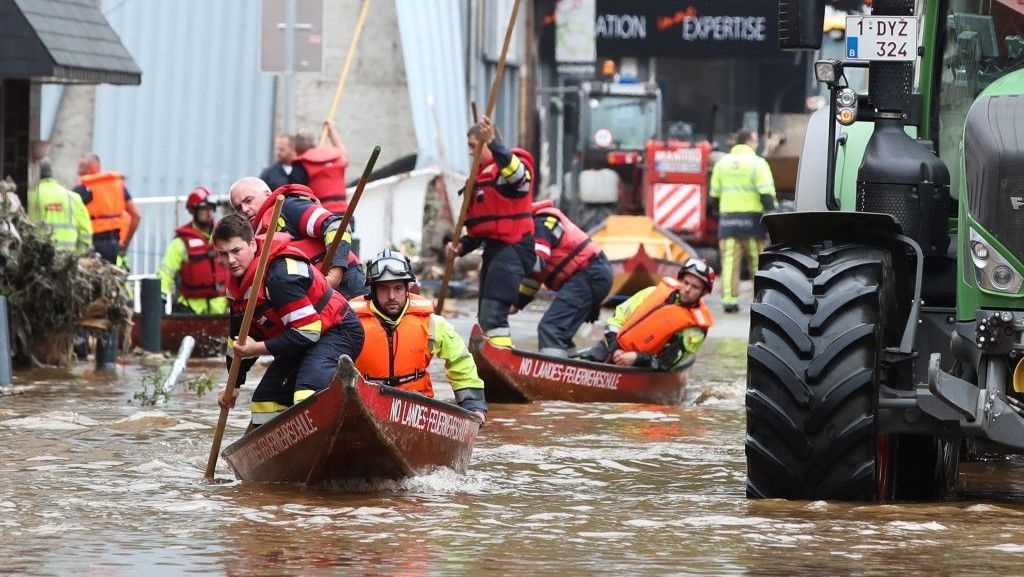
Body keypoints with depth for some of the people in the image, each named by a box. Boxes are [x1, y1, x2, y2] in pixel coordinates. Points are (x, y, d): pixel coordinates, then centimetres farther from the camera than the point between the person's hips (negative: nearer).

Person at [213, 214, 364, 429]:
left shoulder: (281, 274, -29)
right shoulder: (237, 281, 2)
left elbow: (307, 332, -30)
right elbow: (240, 337, 17)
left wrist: (258, 348, -23)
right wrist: (233, 385, 20)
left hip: (338, 332, -10)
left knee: (308, 391, -34)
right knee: (266, 399, 14)